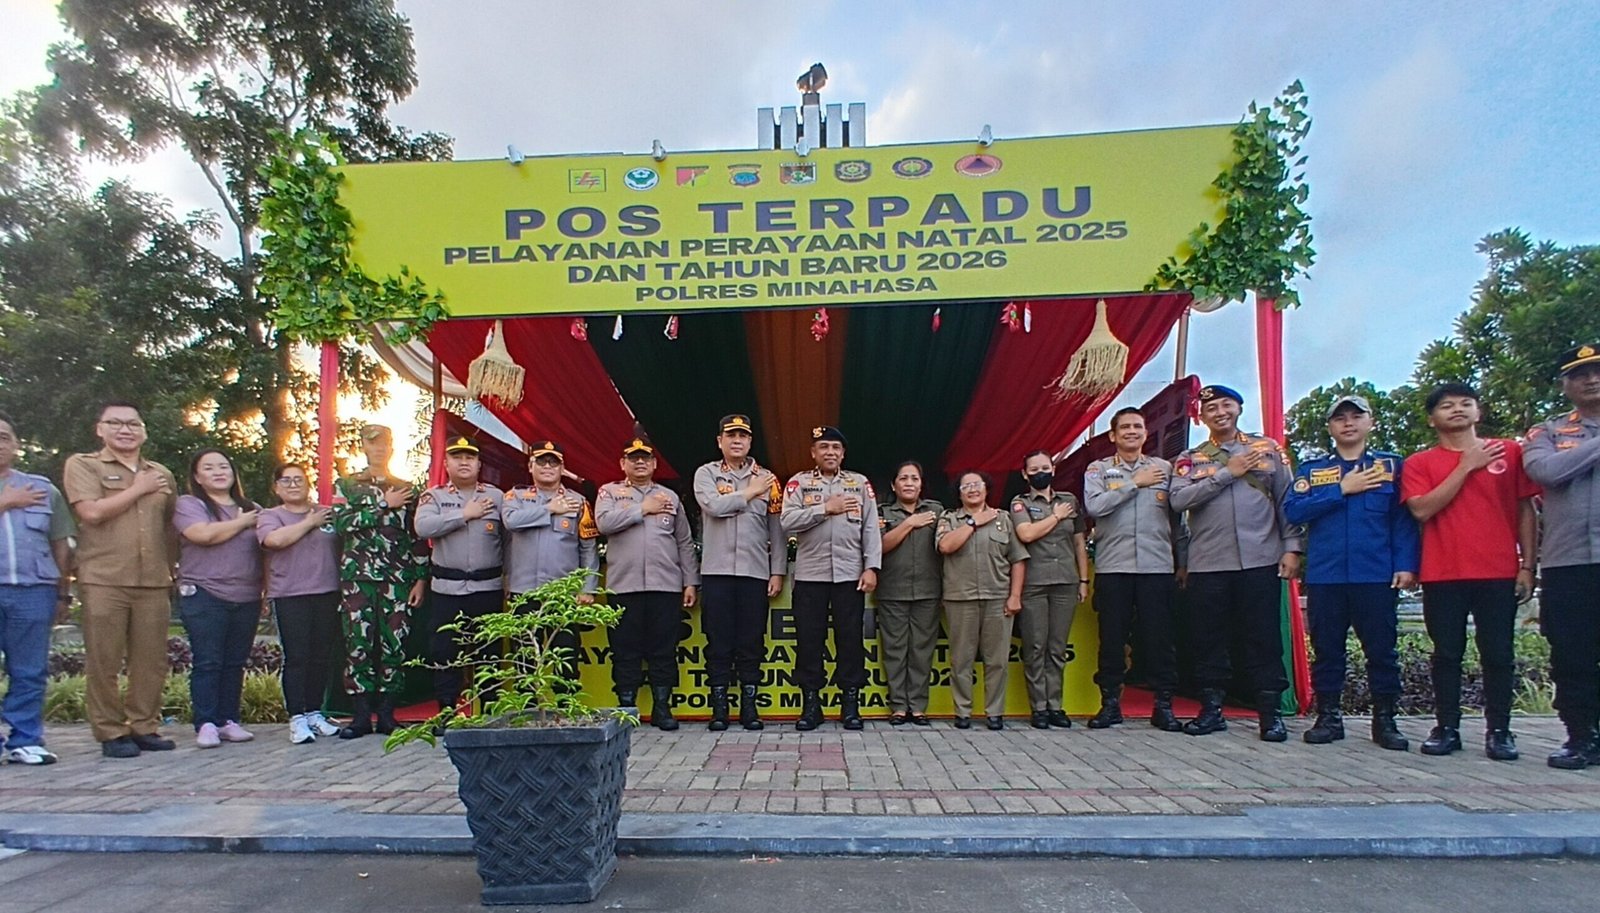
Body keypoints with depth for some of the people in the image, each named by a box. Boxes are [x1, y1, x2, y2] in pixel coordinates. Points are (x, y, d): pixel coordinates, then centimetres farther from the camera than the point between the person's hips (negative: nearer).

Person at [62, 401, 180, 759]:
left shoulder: (161, 474, 16)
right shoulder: (82, 465, 4)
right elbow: (91, 512, -12)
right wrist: (138, 489, -4)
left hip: (154, 582, 4)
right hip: (103, 581, -4)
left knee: (152, 661, 5)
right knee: (104, 661, 1)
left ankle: (144, 726, 15)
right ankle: (110, 733, 10)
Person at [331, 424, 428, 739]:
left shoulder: (407, 490, 13)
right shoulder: (346, 485, 11)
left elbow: (419, 538, 9)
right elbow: (341, 524, -7)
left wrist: (420, 578, 3)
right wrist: (383, 505, -8)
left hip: (397, 579, 1)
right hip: (357, 577, 0)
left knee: (393, 644, 0)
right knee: (358, 644, -2)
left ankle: (387, 713, 9)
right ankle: (361, 715, 6)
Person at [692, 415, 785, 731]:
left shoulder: (767, 479, 10)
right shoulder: (706, 474, 6)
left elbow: (777, 529, 7)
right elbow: (713, 506, -14)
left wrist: (778, 572, 1)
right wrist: (748, 493, -4)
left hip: (755, 572, 1)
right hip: (716, 571, -1)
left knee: (752, 642, 4)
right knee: (718, 641, 3)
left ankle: (749, 705, 14)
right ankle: (719, 707, 12)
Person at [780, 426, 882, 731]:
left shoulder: (860, 483, 9)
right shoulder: (799, 483, 6)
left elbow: (871, 529, 3)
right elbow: (788, 522, -9)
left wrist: (871, 567, -6)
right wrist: (826, 508, -12)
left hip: (850, 575, 1)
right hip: (809, 575, 0)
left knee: (850, 638, 4)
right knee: (809, 640, 3)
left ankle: (850, 703, 14)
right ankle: (810, 703, 13)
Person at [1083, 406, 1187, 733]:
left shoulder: (1165, 468, 11)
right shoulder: (1098, 469, 7)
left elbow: (1177, 519, 12)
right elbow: (1094, 506, -12)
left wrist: (1183, 562, 11)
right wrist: (1135, 483, -8)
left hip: (1158, 566, 1)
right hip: (1113, 567, -1)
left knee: (1159, 637, 2)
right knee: (1112, 637, 3)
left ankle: (1163, 704, 13)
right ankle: (1110, 703, 13)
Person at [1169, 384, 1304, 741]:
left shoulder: (1268, 449, 9)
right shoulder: (1190, 459, 9)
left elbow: (1287, 501, 6)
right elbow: (1179, 500, -8)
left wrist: (1292, 547, -3)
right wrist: (1227, 472, -8)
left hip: (1260, 561, -1)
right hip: (1207, 564, 1)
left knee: (1264, 639, 2)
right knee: (1209, 640, 6)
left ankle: (1271, 712, 12)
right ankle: (1211, 710, 17)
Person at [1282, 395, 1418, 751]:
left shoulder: (1392, 466, 9)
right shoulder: (1312, 469, 11)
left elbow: (1404, 519, 2)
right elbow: (1292, 510, -4)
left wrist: (1406, 565, -8)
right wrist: (1342, 490, -8)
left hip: (1376, 576, -1)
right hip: (1324, 577, 1)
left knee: (1382, 649, 3)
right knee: (1326, 650, 7)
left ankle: (1384, 720, 16)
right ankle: (1328, 717, 17)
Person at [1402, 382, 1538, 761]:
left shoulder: (1509, 453, 8)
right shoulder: (1419, 463, 6)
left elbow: (1525, 511, 8)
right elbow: (1422, 510, -9)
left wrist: (1527, 565, 2)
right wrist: (1466, 466, -7)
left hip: (1499, 572, 1)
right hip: (1442, 575, 0)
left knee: (1498, 654, 3)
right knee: (1447, 653, 4)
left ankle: (1499, 730, 11)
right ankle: (1447, 728, 11)